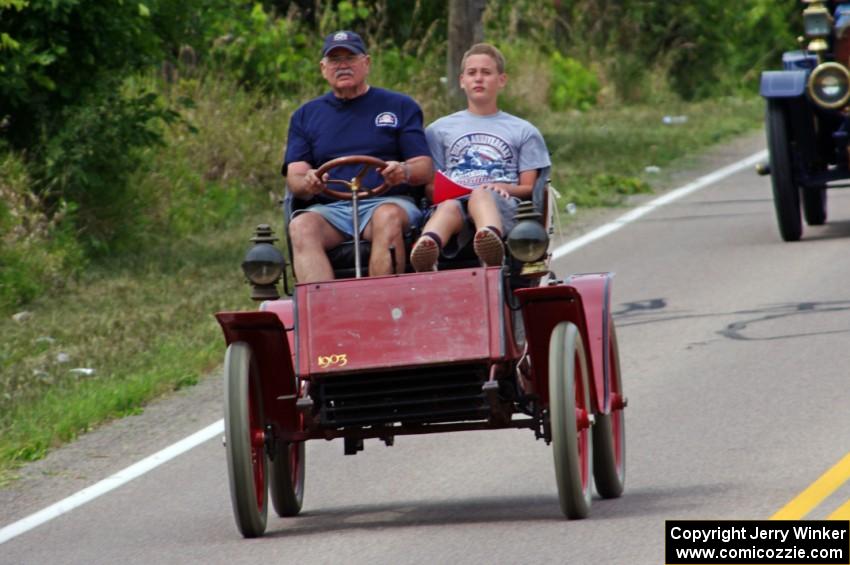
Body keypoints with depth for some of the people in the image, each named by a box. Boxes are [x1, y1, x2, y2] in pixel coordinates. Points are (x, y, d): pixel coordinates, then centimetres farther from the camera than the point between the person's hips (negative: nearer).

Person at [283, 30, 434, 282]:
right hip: (329, 209, 2)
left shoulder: (400, 107, 16)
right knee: (301, 226, -32)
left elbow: (425, 169, 9)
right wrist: (307, 183, -15)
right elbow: (294, 176, 11)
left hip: (388, 202, -1)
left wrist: (405, 172, -16)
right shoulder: (306, 115, 22)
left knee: (388, 217, -36)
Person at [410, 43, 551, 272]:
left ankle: (491, 237, -76)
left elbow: (529, 187, 16)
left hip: (502, 204, -1)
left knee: (481, 195, -40)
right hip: (453, 199, 1)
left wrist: (505, 187, -6)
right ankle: (427, 245, -75)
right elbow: (430, 185, 18)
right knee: (449, 207, -40)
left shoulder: (523, 131, 28)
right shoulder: (439, 130, 30)